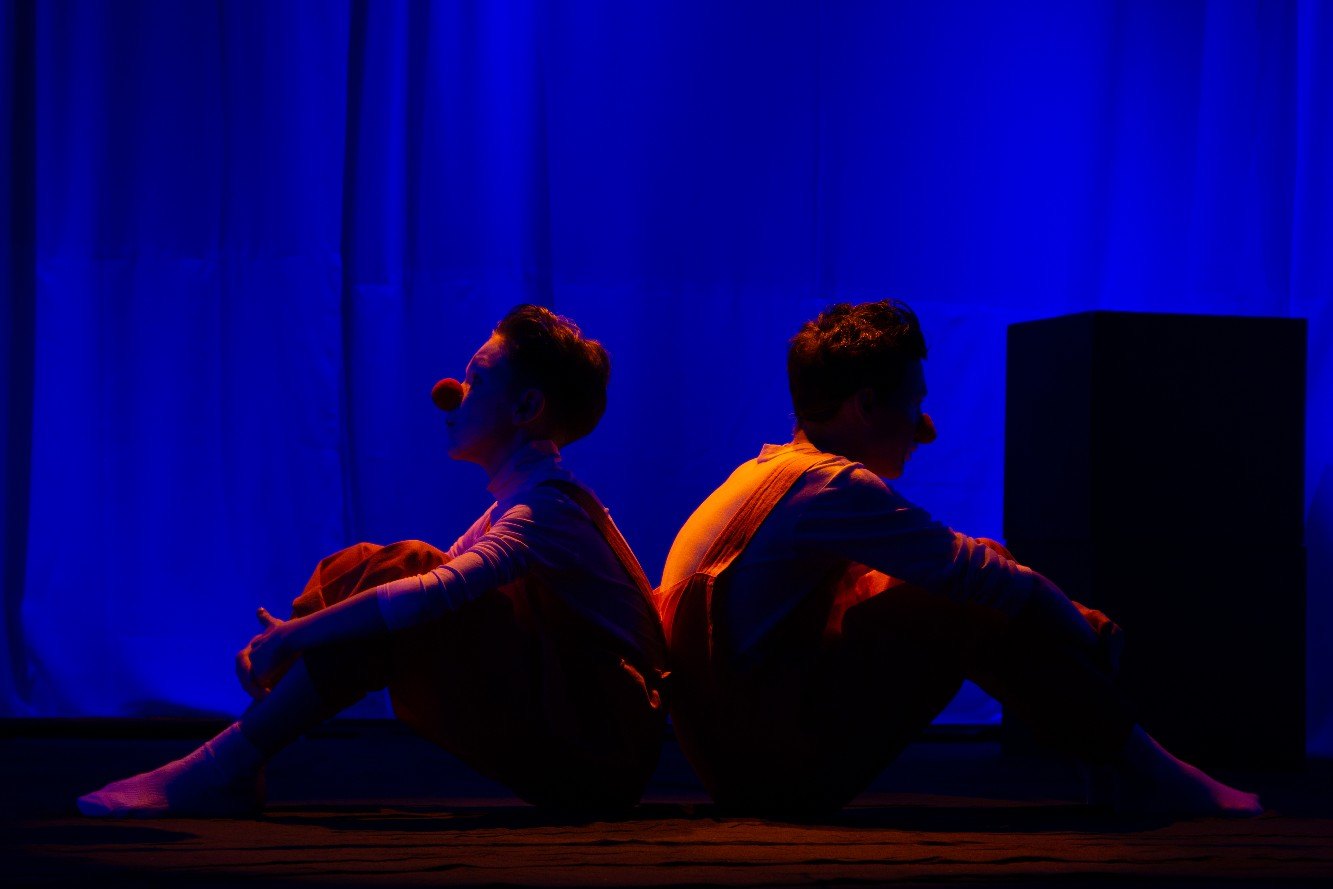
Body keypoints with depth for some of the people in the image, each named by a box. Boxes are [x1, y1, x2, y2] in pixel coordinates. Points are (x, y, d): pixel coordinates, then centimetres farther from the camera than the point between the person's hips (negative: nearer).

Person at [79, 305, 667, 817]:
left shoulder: (548, 511, -17)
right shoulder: (515, 506, 16)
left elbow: (435, 592, -32)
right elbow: (437, 584, 10)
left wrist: (295, 635, -28)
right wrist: (283, 637, -3)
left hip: (608, 754, -9)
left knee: (401, 569, -22)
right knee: (355, 569, 2)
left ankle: (227, 765, -23)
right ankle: (238, 768, -9)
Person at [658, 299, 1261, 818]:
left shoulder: (770, 472, 16)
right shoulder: (832, 487, -16)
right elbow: (978, 577, -15)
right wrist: (1089, 635, 1)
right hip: (780, 767, -10)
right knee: (978, 609, -10)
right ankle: (1134, 772, 4)